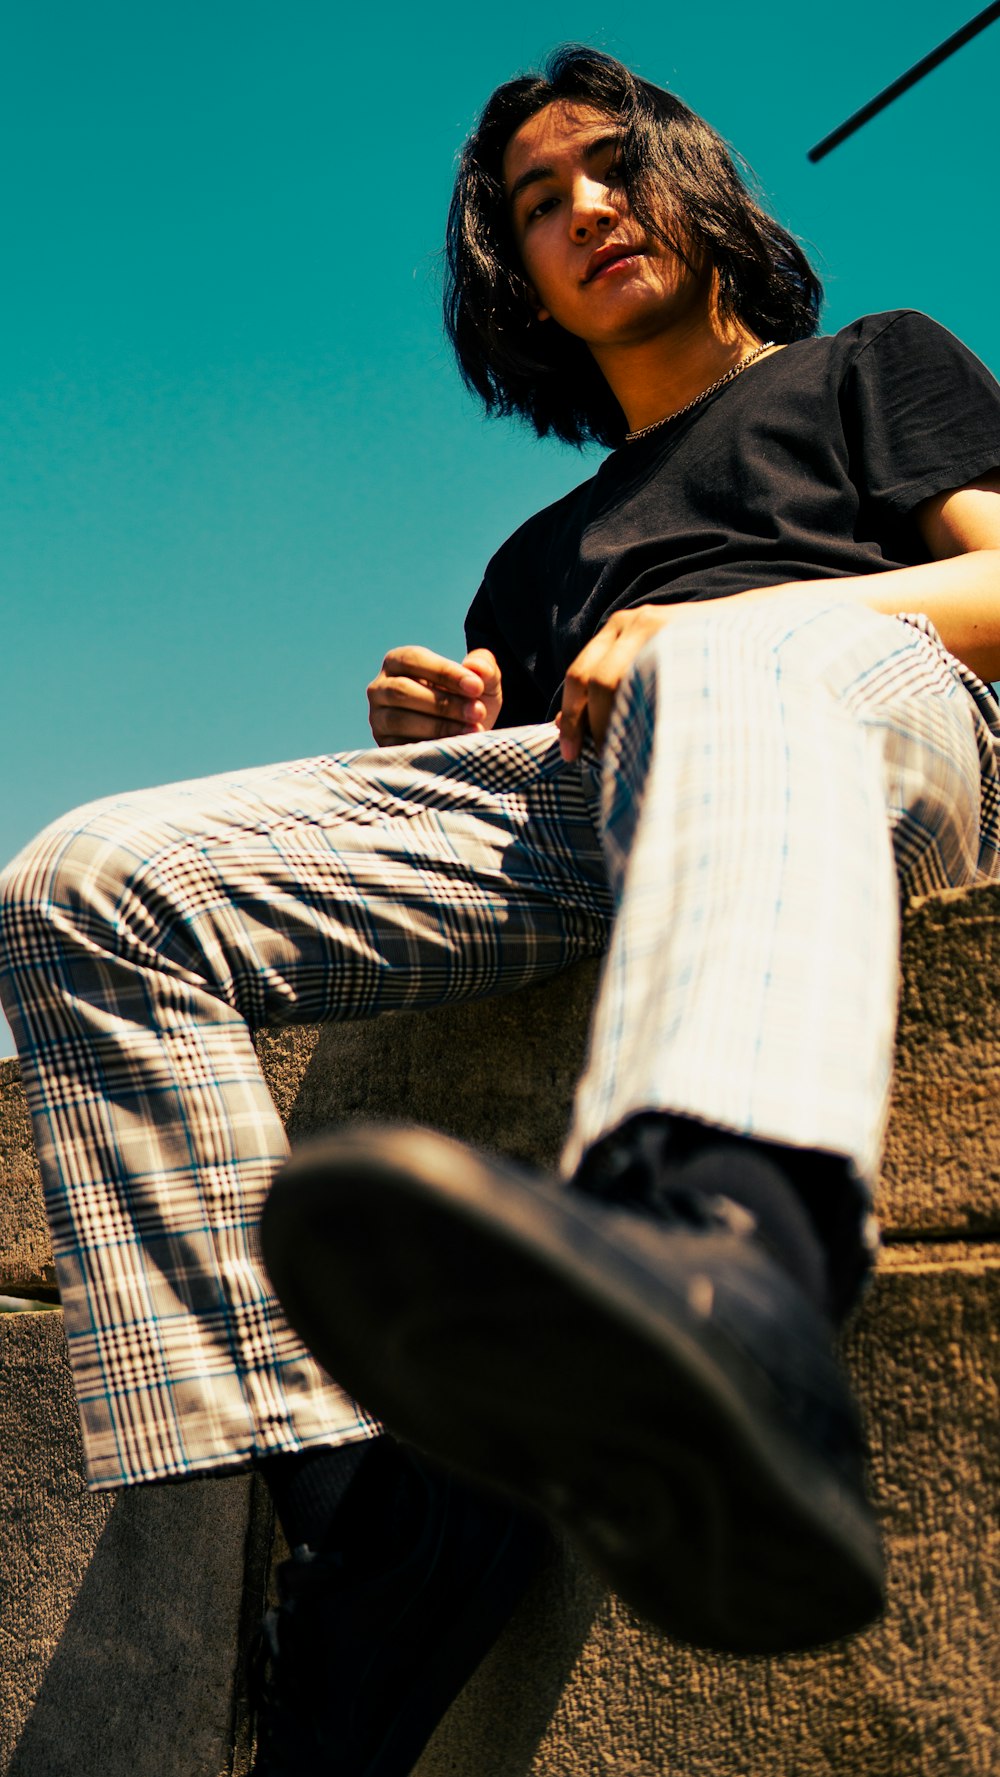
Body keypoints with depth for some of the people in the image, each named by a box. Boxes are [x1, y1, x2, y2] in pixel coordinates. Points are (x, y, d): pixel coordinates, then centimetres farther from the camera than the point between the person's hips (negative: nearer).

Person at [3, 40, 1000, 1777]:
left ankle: (720, 1252, -74)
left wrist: (715, 622, -4)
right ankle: (354, 1485, -35)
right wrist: (440, 735, 6)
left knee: (733, 684, -42)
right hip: (571, 802, 4)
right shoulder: (542, 554, 40)